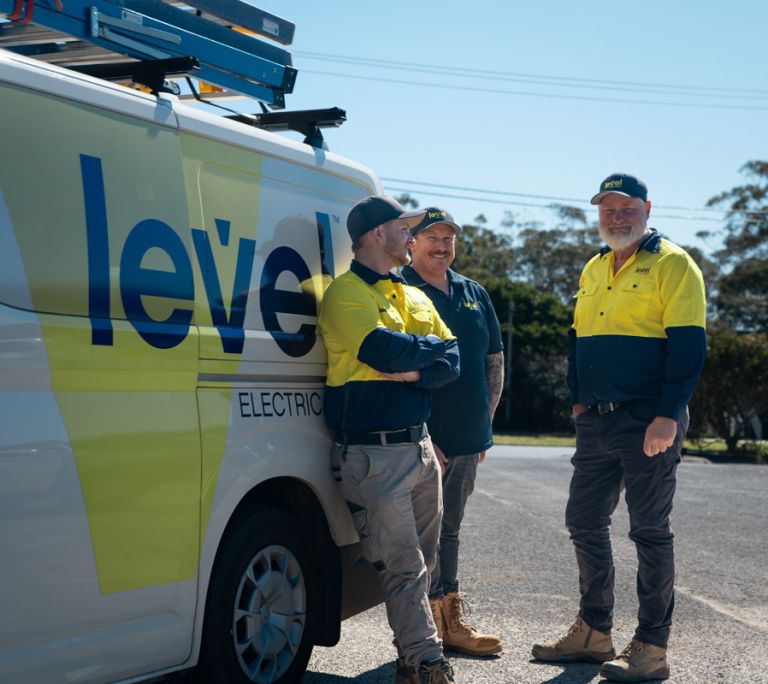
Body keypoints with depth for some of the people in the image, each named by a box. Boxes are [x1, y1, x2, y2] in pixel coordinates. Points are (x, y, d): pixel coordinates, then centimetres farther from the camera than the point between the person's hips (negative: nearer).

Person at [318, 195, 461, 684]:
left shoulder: (415, 298, 18)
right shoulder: (346, 293, -5)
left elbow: (452, 362, 7)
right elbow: (382, 350, -22)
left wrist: (415, 372, -13)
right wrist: (430, 346, -4)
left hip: (420, 446, 8)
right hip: (374, 454, -7)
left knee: (422, 564, 12)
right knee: (404, 568, -5)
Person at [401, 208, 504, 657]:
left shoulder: (474, 294, 14)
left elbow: (495, 359, 19)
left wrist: (485, 419, 9)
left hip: (467, 440, 7)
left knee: (449, 530, 16)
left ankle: (452, 624, 24)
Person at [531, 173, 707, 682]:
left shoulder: (672, 264, -6)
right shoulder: (593, 270, 16)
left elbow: (688, 344, -13)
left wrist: (668, 417, -20)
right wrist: (579, 400, 13)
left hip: (648, 424, -7)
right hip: (597, 421, 7)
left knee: (650, 532, -1)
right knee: (584, 522, 11)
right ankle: (594, 632, 24)